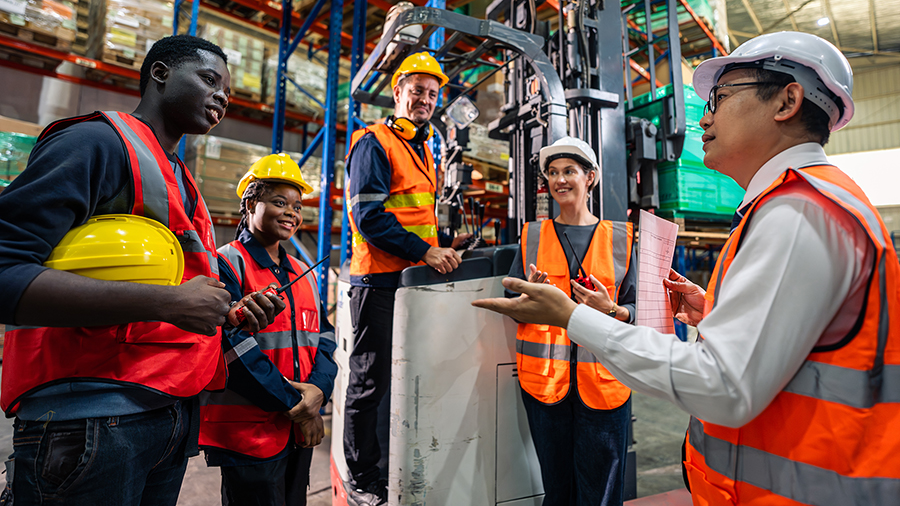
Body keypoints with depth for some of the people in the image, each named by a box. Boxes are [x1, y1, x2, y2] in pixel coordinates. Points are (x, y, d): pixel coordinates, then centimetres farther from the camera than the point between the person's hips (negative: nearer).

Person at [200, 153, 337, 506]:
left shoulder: (304, 274, 11)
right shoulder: (227, 264, -9)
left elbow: (324, 338, 7)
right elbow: (234, 347, -17)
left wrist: (317, 389, -11)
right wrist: (294, 406, -15)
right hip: (247, 433, -6)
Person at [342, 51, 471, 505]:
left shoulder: (423, 149, 21)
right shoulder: (375, 143, -5)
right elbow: (369, 217, -17)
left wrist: (446, 242, 9)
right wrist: (427, 252, -21)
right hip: (379, 282, -8)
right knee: (372, 382, 2)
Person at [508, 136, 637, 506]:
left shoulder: (619, 238, 7)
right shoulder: (532, 236, 8)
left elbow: (637, 310, 8)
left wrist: (609, 310, -13)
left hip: (603, 378, 0)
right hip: (544, 377, 1)